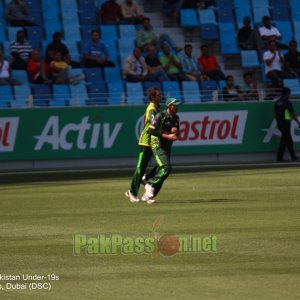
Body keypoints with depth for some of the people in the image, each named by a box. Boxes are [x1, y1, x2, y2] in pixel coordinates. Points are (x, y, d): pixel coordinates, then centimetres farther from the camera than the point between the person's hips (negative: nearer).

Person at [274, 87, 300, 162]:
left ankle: (293, 156, 20)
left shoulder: (277, 102, 9)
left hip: (279, 123, 8)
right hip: (286, 122, -8)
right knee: (284, 140, -3)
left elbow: (276, 113, 14)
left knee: (289, 140, 15)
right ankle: (279, 157, -4)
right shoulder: (287, 102, -13)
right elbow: (293, 114, -13)